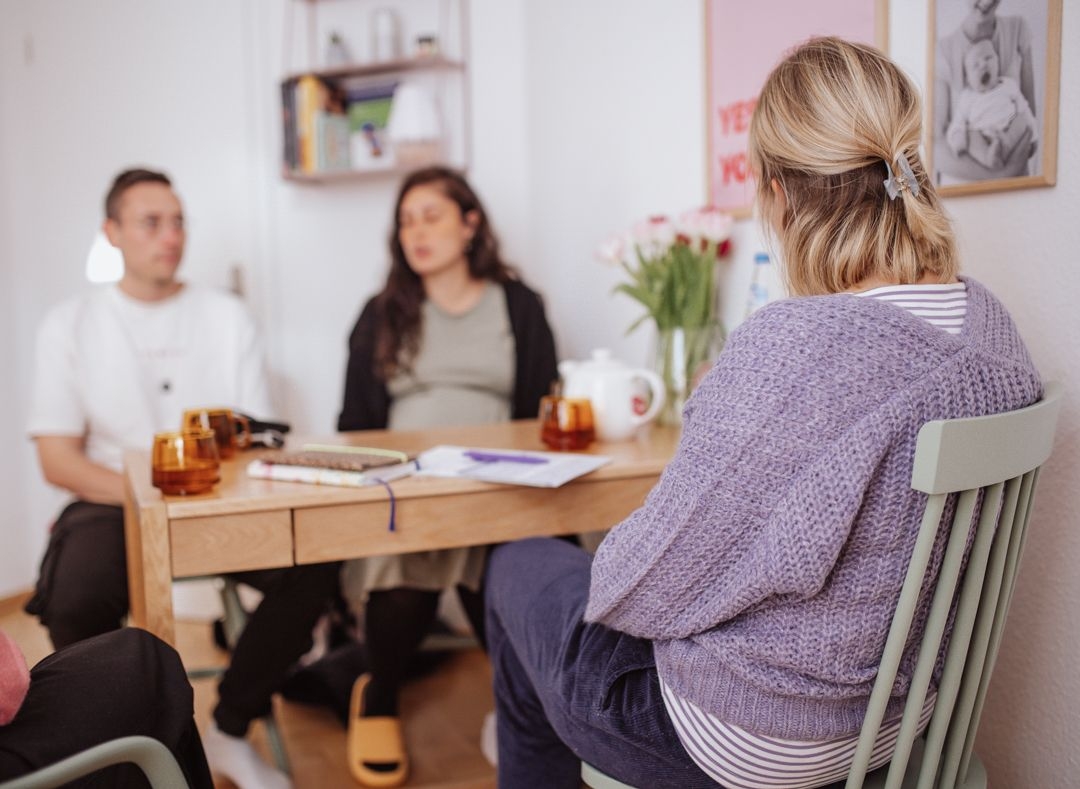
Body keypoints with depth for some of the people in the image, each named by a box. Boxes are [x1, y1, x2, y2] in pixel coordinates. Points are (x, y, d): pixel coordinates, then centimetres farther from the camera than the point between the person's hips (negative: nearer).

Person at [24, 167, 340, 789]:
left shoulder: (227, 316, 7)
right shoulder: (71, 325, 4)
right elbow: (58, 459, -2)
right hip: (114, 503, -1)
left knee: (314, 564, -25)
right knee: (74, 601, -33)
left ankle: (230, 732, -5)